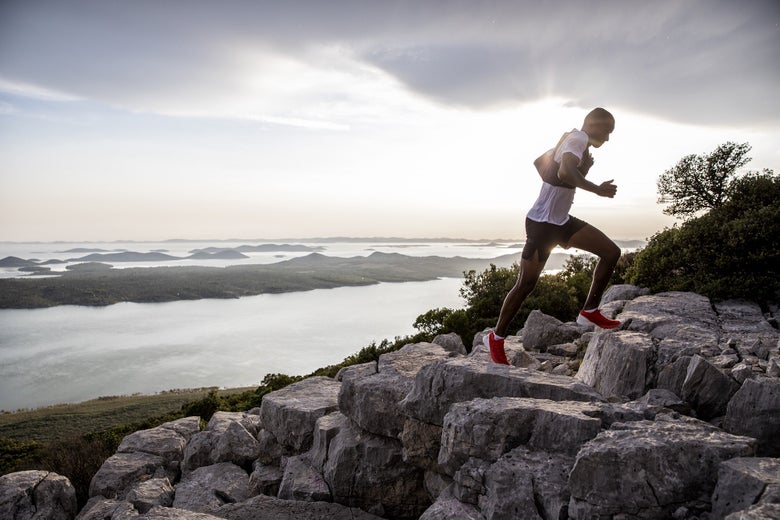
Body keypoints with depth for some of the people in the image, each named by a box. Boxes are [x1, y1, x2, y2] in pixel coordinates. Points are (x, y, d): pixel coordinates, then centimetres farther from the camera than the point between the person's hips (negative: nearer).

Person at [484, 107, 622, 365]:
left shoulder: (572, 140, 14)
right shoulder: (578, 138, -14)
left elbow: (539, 161, 27)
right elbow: (565, 172, -35)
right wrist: (597, 189, -25)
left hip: (562, 221, 10)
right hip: (542, 223, -10)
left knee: (612, 252, 7)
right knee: (526, 283, -2)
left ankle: (589, 311, 13)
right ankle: (496, 337, 13)